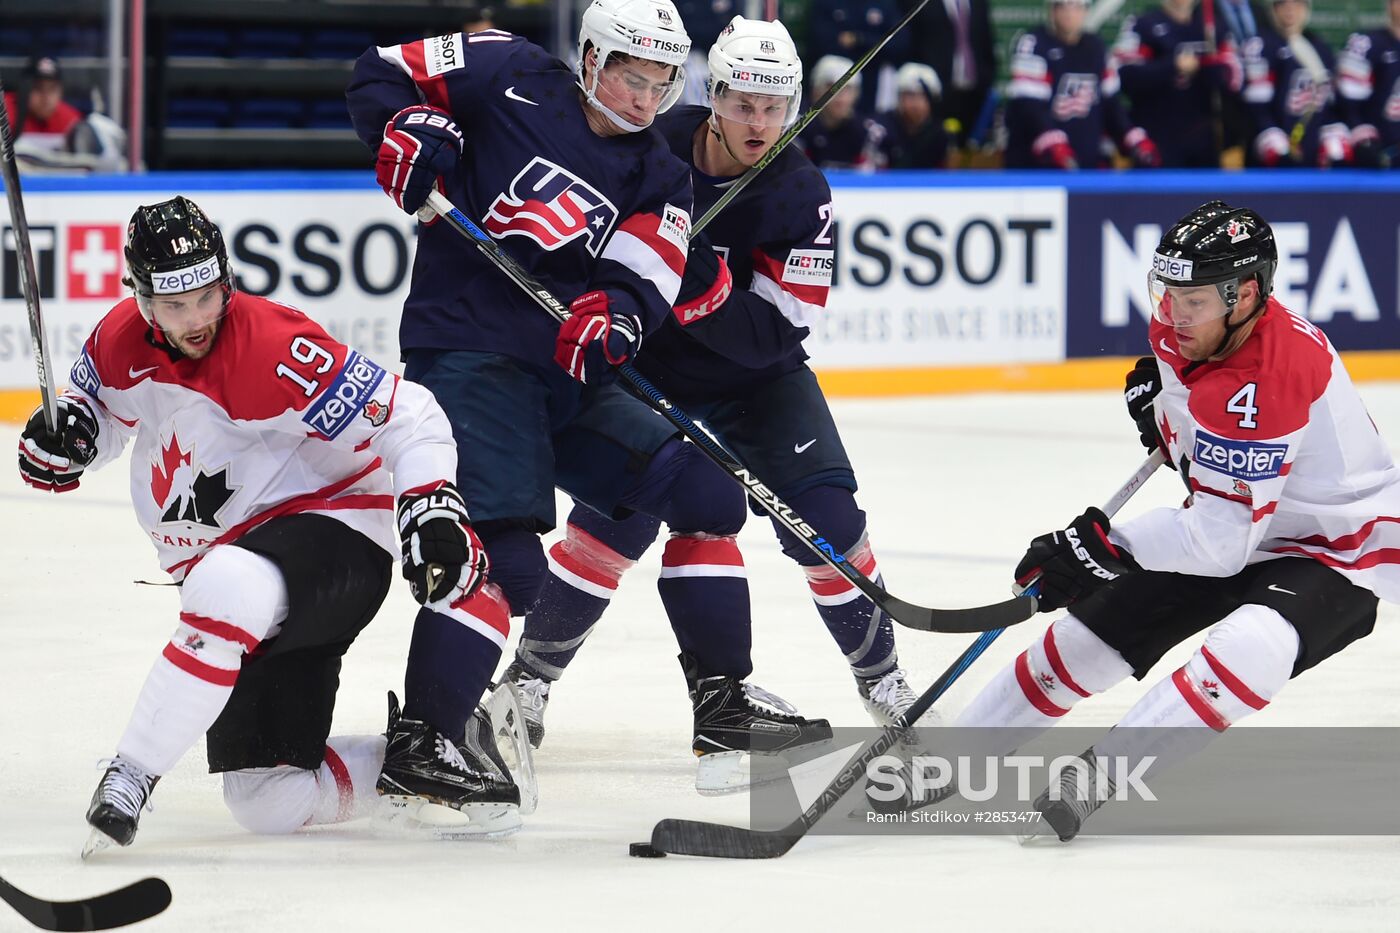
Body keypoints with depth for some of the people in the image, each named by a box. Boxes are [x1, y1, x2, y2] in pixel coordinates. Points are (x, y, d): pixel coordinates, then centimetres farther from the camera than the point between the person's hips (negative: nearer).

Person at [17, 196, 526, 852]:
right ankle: (405, 763, 20)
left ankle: (131, 775, -30)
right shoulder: (123, 340, -2)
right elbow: (102, 407, 19)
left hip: (336, 533, -7)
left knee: (228, 594, -42)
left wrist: (432, 503, -33)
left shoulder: (272, 349, -22)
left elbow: (406, 417, -19)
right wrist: (66, 437, -3)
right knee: (269, 804, -1)